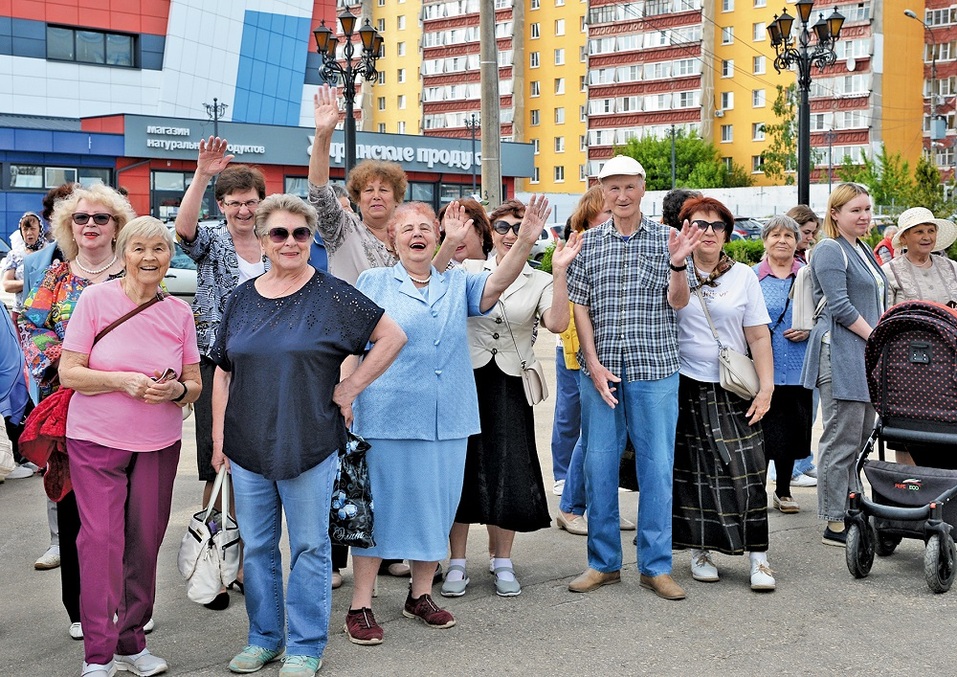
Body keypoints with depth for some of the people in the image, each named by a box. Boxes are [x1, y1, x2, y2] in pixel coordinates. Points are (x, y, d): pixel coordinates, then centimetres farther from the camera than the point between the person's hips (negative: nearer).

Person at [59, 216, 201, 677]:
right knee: (101, 539, -8)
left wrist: (176, 389, -14)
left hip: (159, 443, 3)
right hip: (96, 439, -3)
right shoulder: (95, 299, -5)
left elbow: (195, 384, 9)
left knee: (145, 542, 7)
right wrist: (123, 381, -20)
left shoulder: (179, 311, 4)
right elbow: (68, 373, -6)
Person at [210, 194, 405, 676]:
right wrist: (218, 436, 8)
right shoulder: (243, 298, 8)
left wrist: (350, 387, -7)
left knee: (309, 547, 4)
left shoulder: (331, 295, -5)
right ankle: (264, 637, 28)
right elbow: (223, 371, 12)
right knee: (256, 546, 12)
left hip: (309, 445, -4)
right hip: (247, 445, 4)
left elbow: (392, 337, -4)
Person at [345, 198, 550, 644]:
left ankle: (420, 595, 26)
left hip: (447, 419, 3)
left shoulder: (458, 283, 11)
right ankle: (360, 606, 9)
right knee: (377, 506, 0)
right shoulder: (374, 282, 4)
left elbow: (496, 284, -8)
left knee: (435, 506, 11)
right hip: (387, 418, -3)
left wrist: (524, 242, -25)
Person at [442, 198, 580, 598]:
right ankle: (457, 562, 16)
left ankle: (501, 561, 19)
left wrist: (559, 271, -21)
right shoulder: (468, 271, 4)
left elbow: (557, 324, -13)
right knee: (461, 468, 4)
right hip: (466, 378, 0)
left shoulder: (540, 282, 4)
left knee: (507, 473, 2)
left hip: (509, 385, 1)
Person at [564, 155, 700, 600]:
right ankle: (603, 562, 19)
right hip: (600, 368, 1)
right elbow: (579, 306, 4)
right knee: (599, 464, 6)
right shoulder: (588, 243, 6)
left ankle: (655, 566, 13)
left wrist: (677, 264, -21)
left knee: (656, 465, 2)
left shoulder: (665, 238, 4)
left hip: (655, 368, -1)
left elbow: (677, 302, -2)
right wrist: (594, 365, -5)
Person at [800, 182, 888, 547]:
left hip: (867, 355, 10)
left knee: (861, 438, 10)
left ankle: (850, 512, 17)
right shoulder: (830, 251, -8)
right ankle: (835, 524, -4)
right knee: (842, 441, -8)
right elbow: (839, 306, -16)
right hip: (840, 353, -10)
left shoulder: (864, 250, 21)